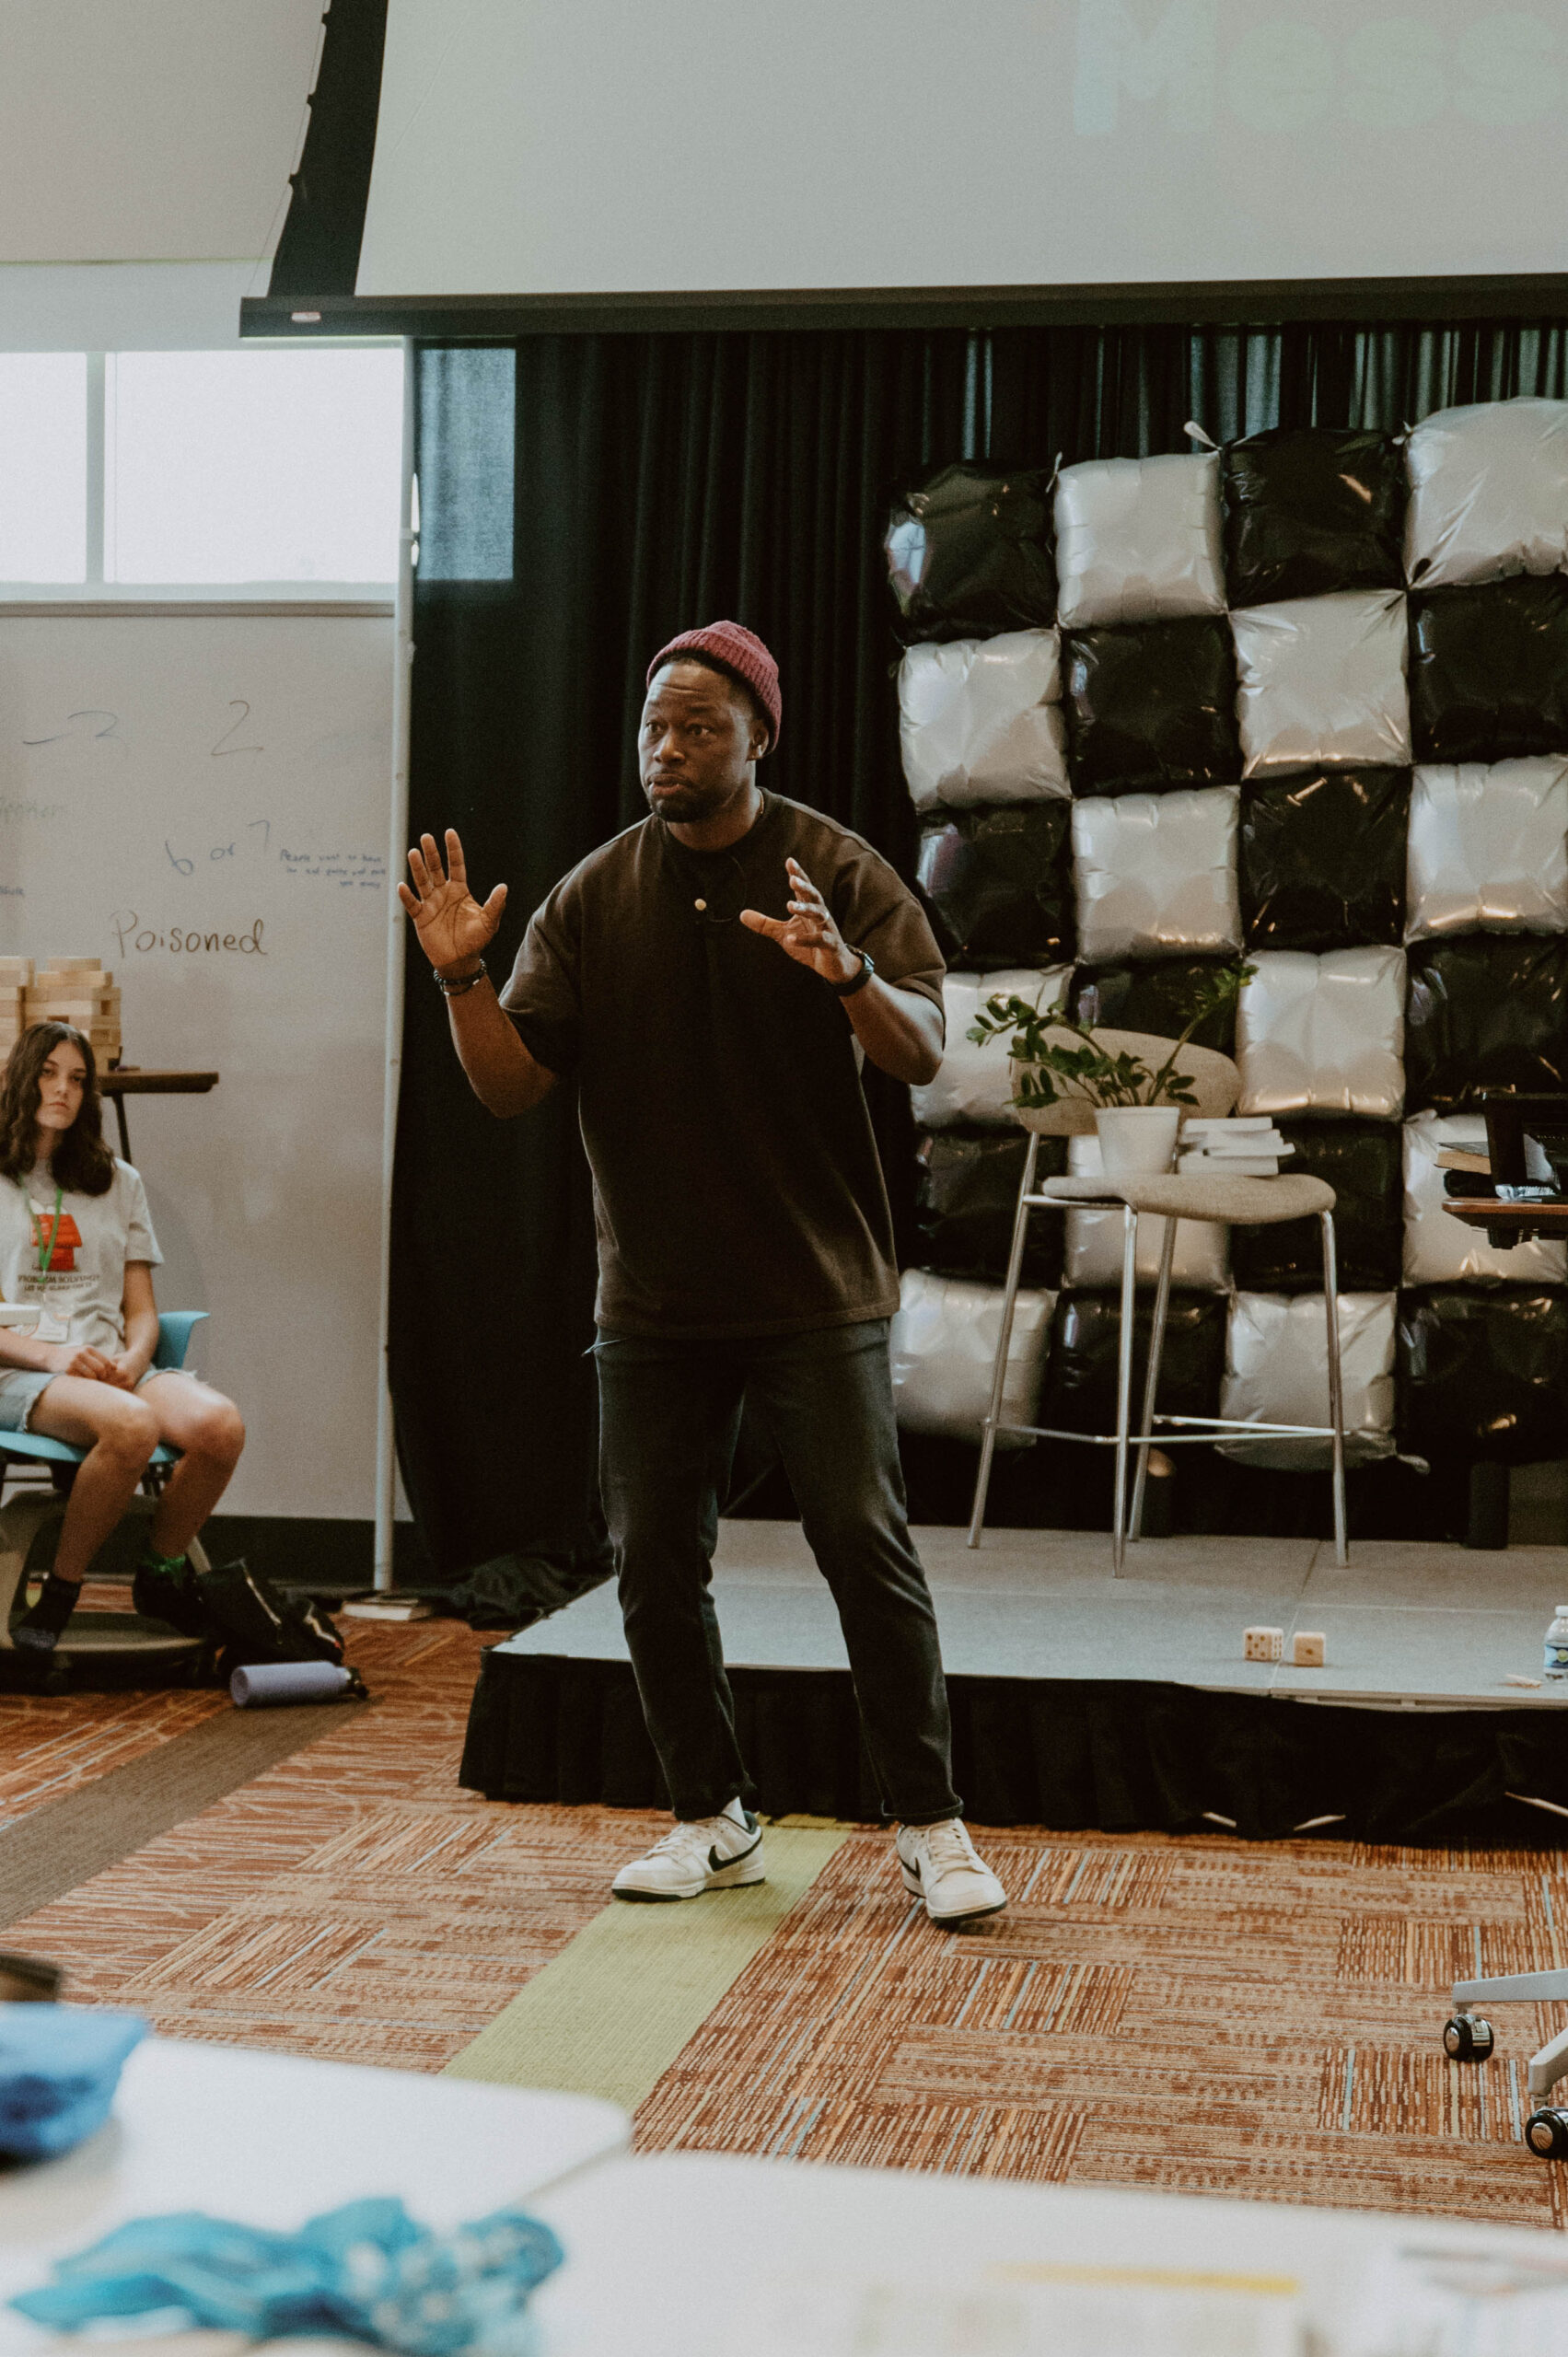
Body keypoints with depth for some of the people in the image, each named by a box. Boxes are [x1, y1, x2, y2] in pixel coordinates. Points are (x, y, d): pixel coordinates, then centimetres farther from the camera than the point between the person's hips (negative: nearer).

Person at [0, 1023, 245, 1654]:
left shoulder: (118, 1183, 23)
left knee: (220, 1424, -30)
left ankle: (159, 1575, -4)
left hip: (111, 1368, 4)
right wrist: (51, 1354, -15)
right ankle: (61, 1593, -18)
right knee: (132, 1425, -39)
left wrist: (132, 1360, -6)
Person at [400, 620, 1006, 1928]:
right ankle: (713, 1820, 21)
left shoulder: (842, 875, -3)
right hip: (654, 1295, 4)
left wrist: (848, 977, -31)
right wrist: (461, 979, -15)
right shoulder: (591, 900, 5)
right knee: (655, 1562, 6)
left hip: (817, 1290, -3)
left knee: (868, 1548, -6)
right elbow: (514, 1084, 2)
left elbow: (926, 1050, -11)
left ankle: (931, 1826, 5)